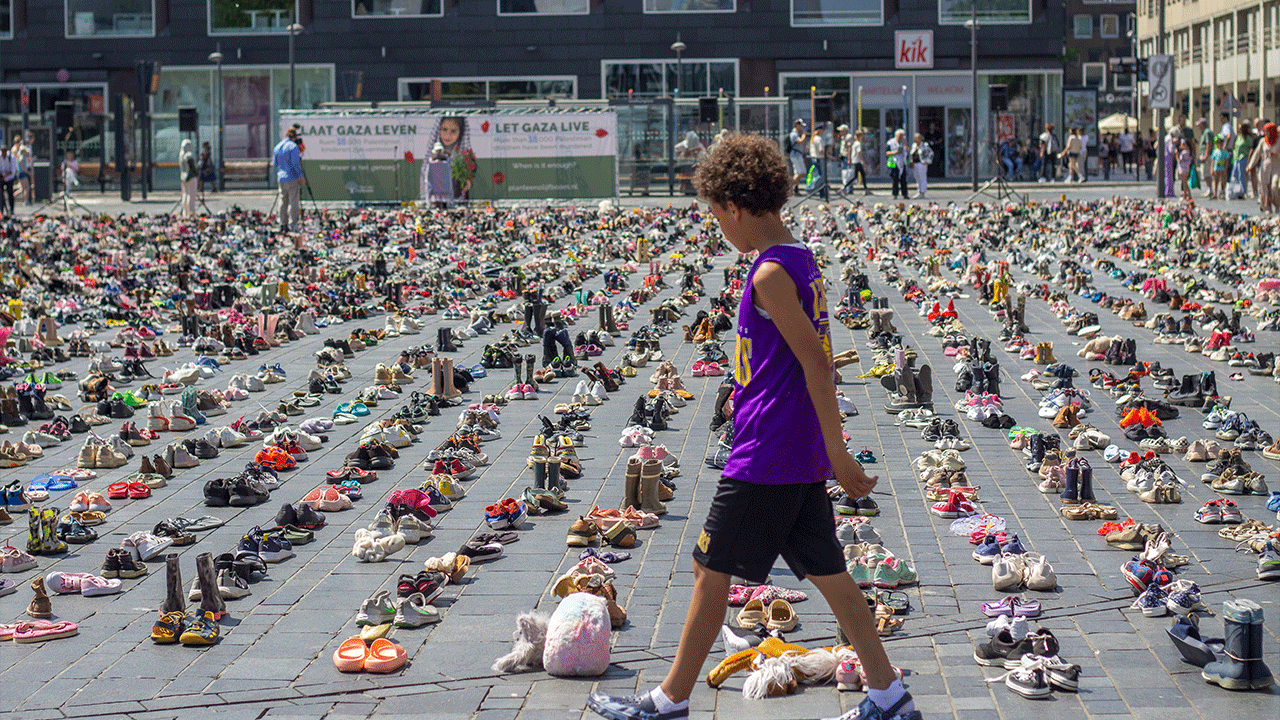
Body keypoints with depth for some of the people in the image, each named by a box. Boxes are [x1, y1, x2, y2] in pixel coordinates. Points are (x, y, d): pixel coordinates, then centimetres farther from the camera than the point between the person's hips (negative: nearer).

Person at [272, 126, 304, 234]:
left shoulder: (277, 147, 12)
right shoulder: (293, 146, -9)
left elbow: (274, 163, 17)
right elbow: (295, 163, -15)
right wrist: (301, 175, -12)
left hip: (281, 178, 7)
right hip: (292, 177, -7)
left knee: (283, 201, 10)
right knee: (293, 201, -5)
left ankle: (283, 225, 10)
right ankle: (292, 225, -8)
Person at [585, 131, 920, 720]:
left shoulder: (770, 274, -17)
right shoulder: (802, 260, 11)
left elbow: (816, 363, -21)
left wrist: (837, 452, -19)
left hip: (766, 453, -9)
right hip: (800, 455, 9)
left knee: (711, 568, 1)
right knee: (825, 570, 12)